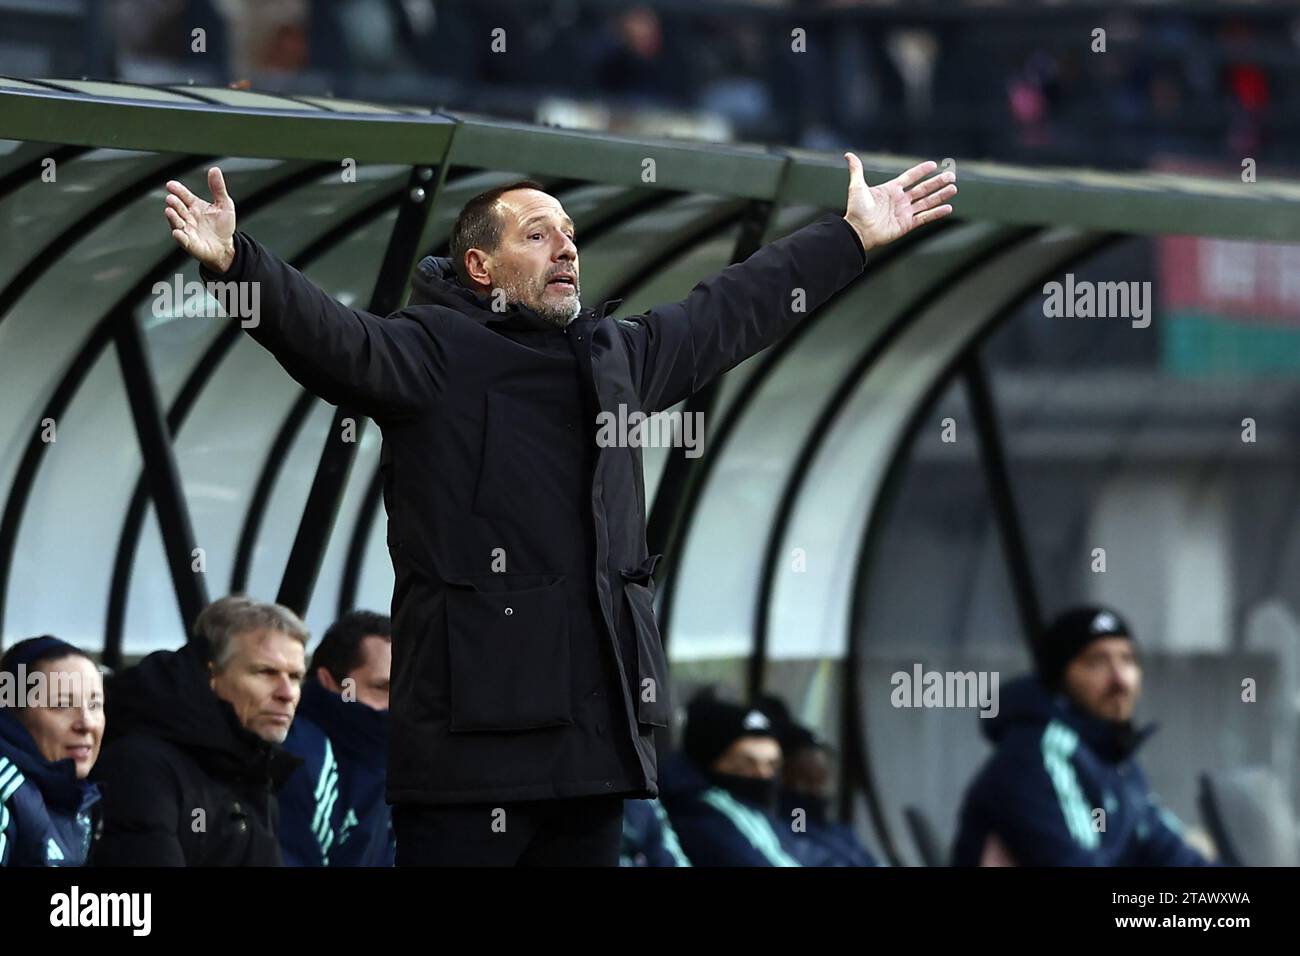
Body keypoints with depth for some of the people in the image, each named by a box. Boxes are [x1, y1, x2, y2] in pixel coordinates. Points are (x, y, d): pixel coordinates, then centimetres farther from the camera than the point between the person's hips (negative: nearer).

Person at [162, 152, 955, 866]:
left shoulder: (620, 354, 21)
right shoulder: (432, 351, -2)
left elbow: (734, 310, 31)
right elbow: (328, 335, -18)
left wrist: (854, 238, 37)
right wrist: (236, 263, -36)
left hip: (599, 716, 7)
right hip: (473, 718, -7)